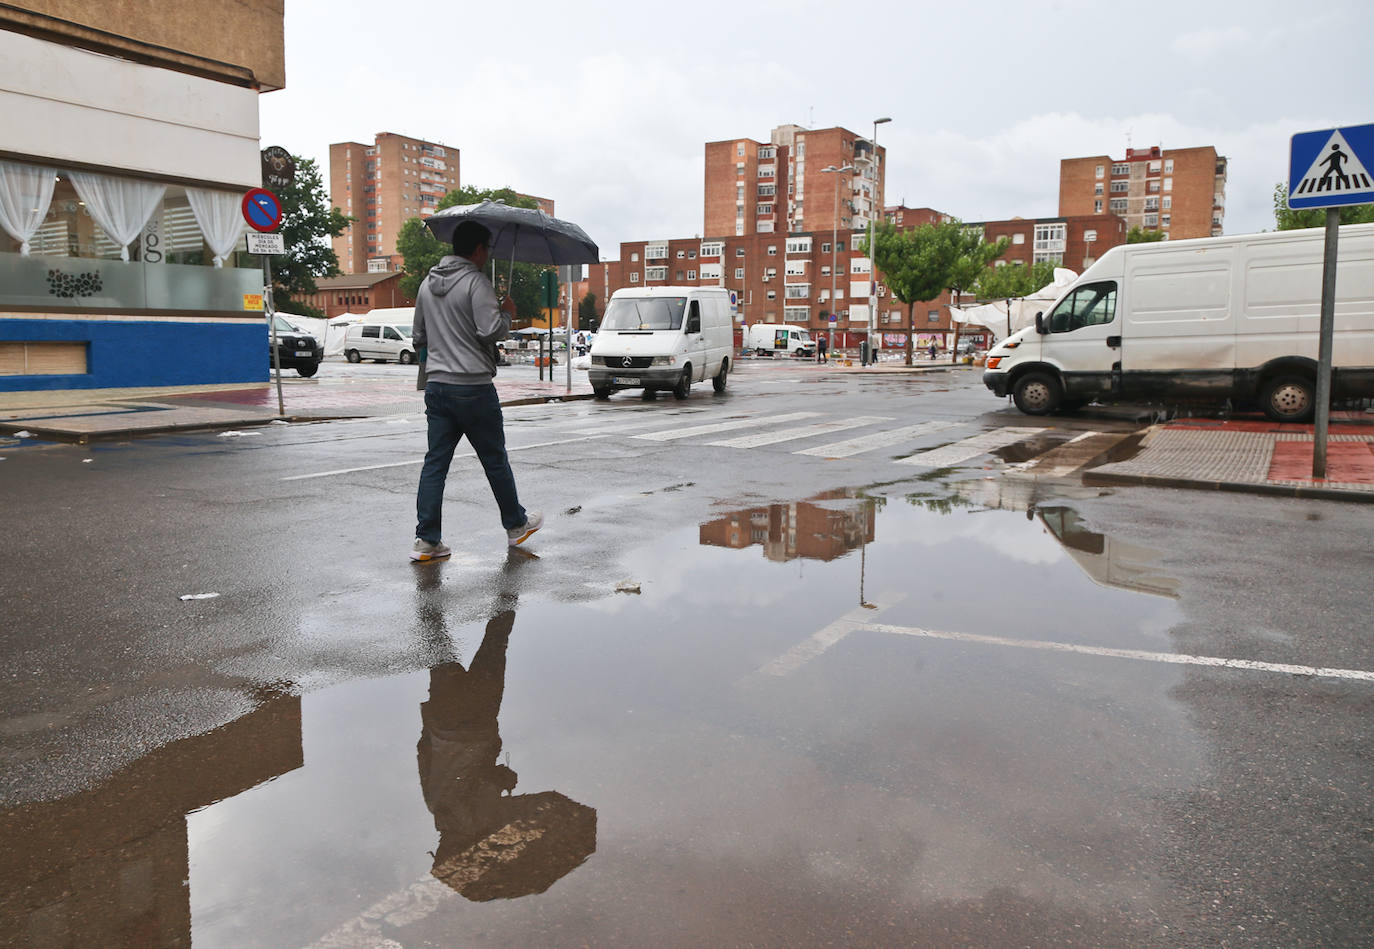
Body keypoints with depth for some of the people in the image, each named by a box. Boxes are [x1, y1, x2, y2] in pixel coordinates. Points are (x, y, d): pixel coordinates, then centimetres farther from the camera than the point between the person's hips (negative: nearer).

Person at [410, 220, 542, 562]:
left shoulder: (427, 285, 14)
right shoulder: (476, 282, -10)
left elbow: (419, 338, 20)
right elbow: (491, 330, -20)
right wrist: (506, 313, -1)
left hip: (436, 386, 6)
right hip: (473, 387, -6)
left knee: (435, 462, 5)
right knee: (495, 460, 8)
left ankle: (426, 540, 2)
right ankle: (516, 525, 23)